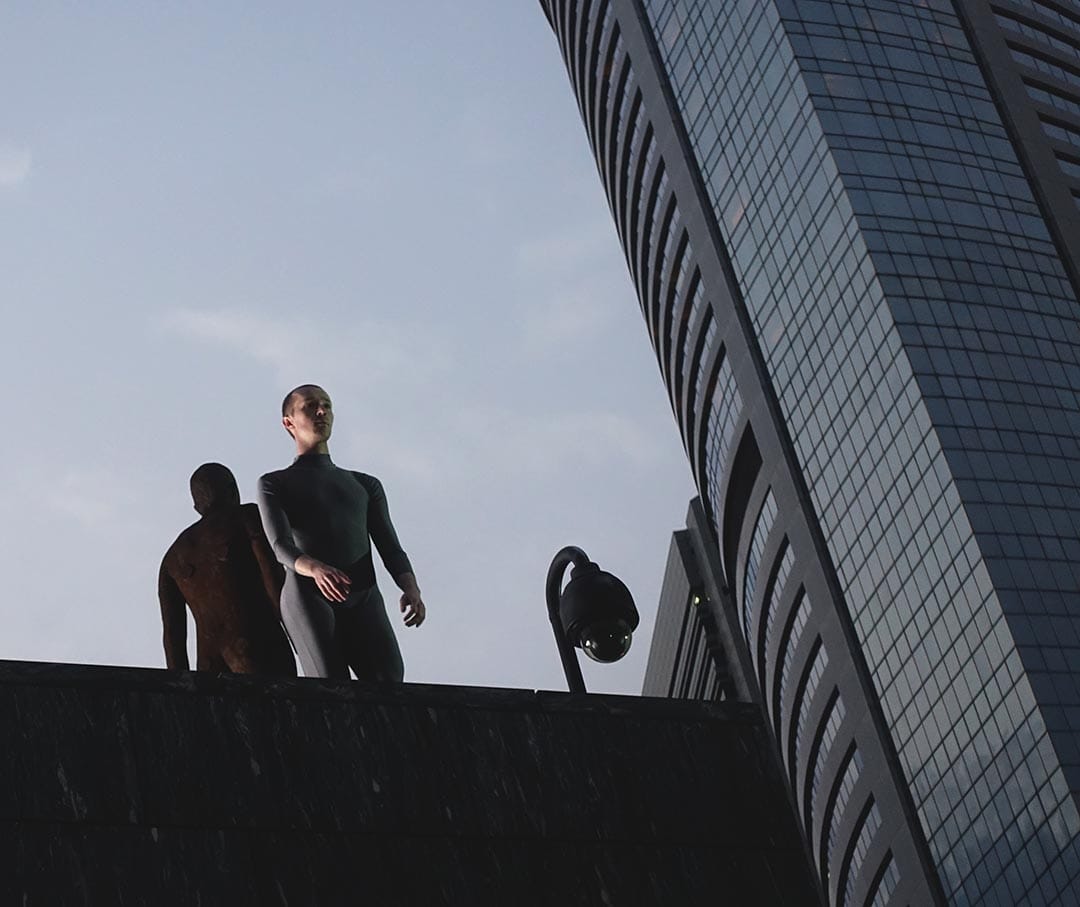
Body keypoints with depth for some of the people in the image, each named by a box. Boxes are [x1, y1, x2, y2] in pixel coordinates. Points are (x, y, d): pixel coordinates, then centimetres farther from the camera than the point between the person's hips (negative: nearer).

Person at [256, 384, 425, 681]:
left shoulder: (366, 485, 31)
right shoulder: (274, 484, 21)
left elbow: (390, 548, 17)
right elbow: (282, 547, 2)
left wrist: (411, 588, -7)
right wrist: (315, 569, -23)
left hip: (363, 600, 3)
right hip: (307, 595, -2)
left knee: (388, 677, -26)